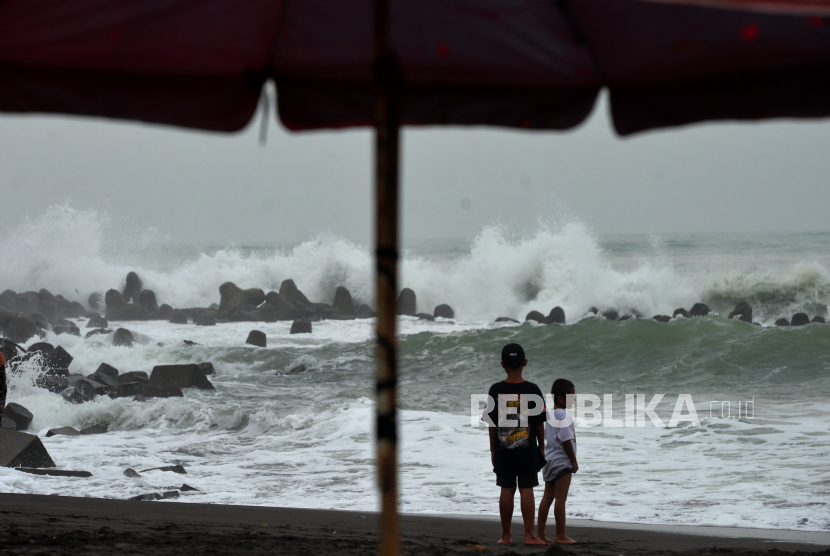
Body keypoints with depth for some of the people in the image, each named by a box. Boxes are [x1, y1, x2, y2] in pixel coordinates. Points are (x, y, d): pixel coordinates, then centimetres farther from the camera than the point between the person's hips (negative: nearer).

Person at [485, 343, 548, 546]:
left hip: (503, 450, 1)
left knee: (506, 490, 7)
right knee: (526, 490, 1)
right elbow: (539, 422, -1)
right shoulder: (532, 390, -6)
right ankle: (529, 535, 1)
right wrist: (541, 446, 11)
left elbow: (492, 423, 1)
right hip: (527, 450, -1)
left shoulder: (496, 390, -4)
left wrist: (493, 450, 10)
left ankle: (506, 535, 12)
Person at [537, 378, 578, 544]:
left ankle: (540, 533, 13)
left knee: (547, 497, 11)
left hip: (549, 460, 10)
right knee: (561, 498, -7)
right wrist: (574, 461, -11)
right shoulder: (563, 415, -17)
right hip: (561, 462, -10)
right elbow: (566, 440, -19)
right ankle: (560, 535, -5)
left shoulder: (550, 414, 13)